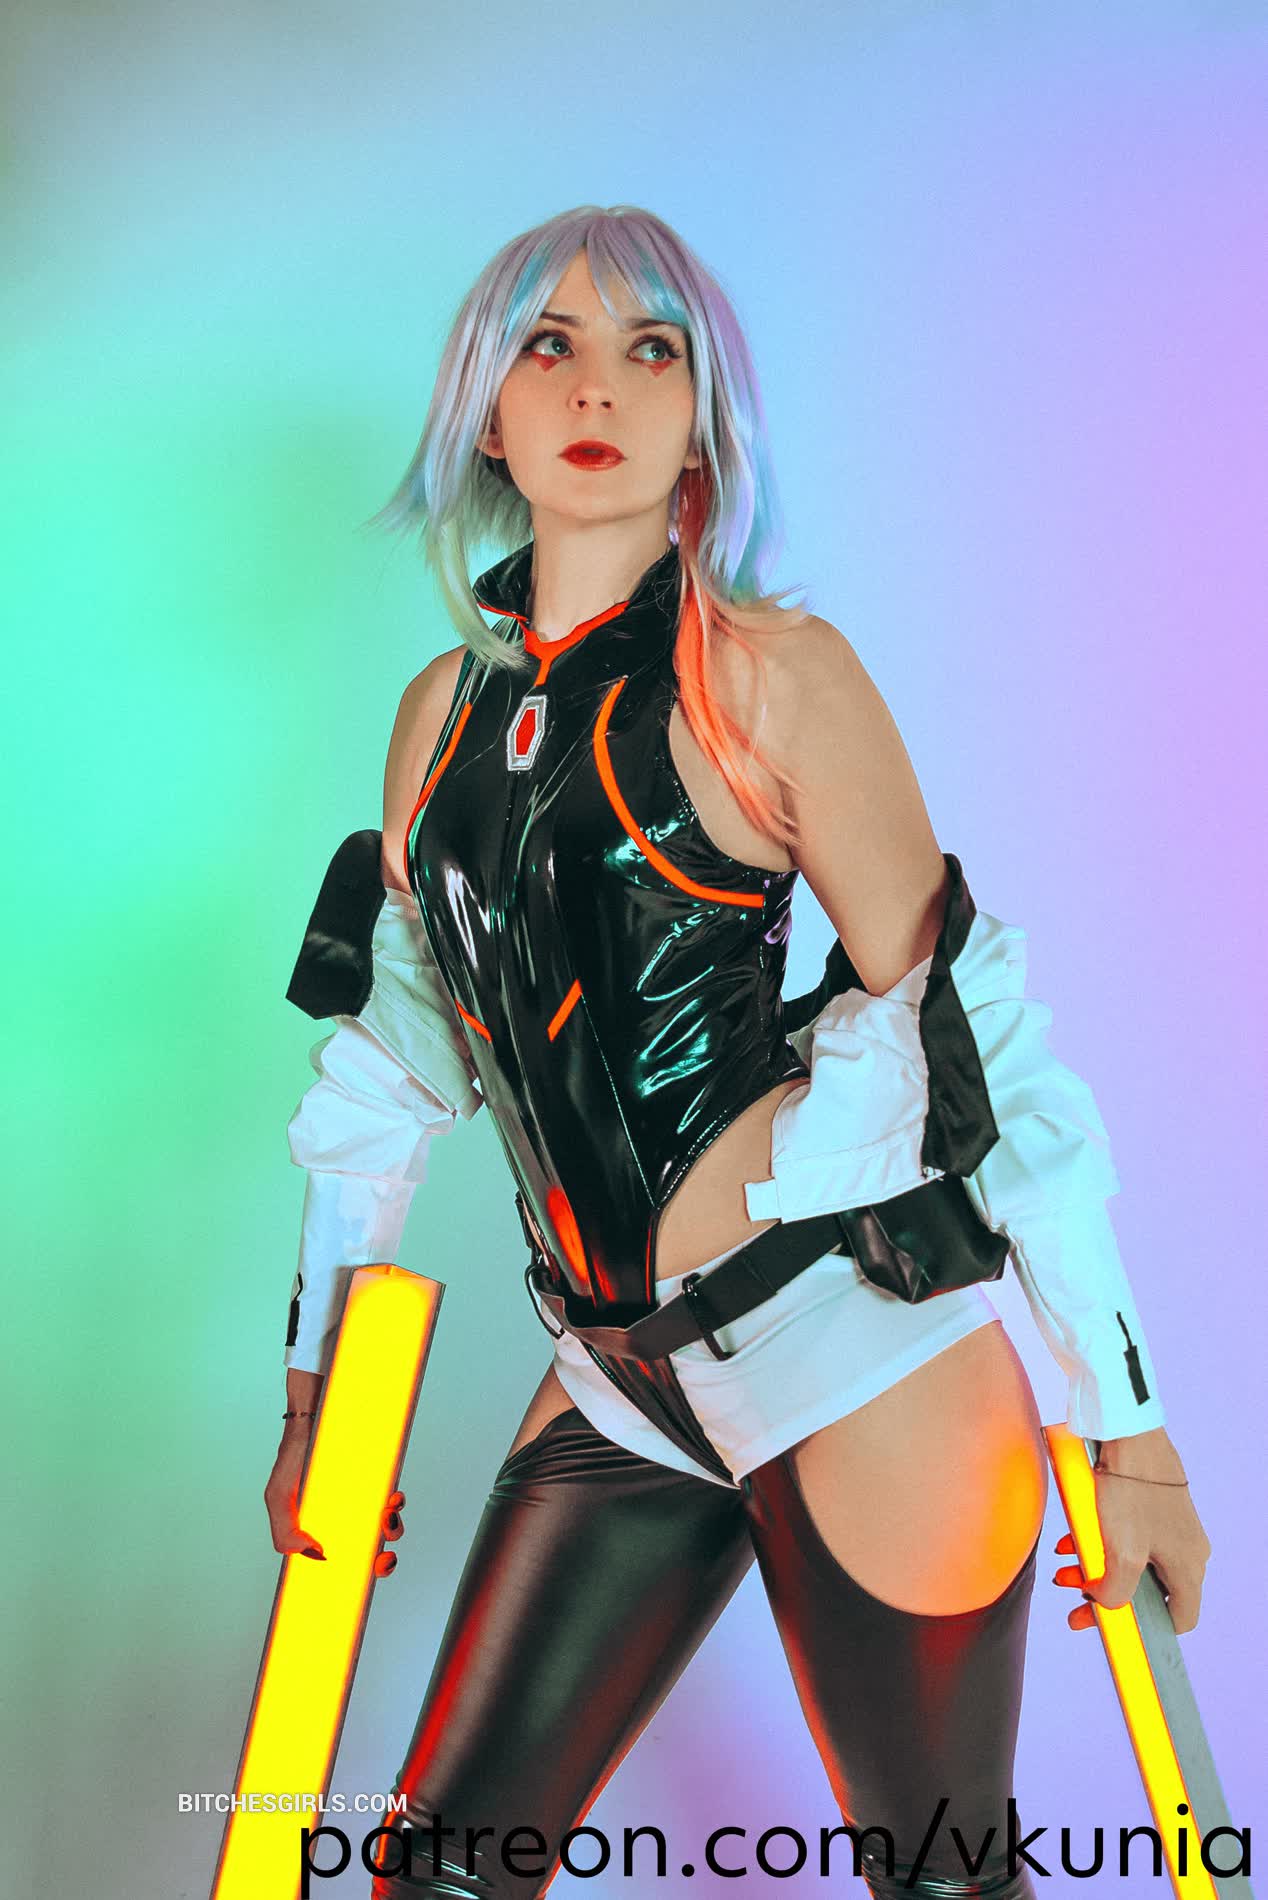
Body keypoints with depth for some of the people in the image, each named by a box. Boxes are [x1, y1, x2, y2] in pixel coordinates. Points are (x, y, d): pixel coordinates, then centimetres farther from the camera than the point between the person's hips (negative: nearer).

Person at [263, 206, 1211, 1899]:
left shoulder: (772, 672, -8)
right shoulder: (447, 709, 8)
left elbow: (978, 1035, -10)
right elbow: (391, 1047, 14)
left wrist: (1131, 1424, -9)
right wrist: (315, 1386, 16)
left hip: (861, 1357, -4)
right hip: (623, 1381, 5)